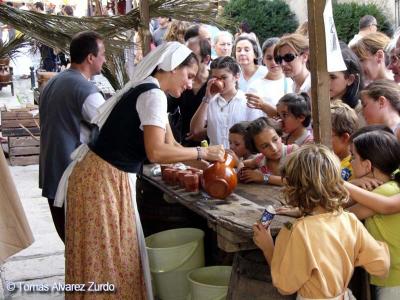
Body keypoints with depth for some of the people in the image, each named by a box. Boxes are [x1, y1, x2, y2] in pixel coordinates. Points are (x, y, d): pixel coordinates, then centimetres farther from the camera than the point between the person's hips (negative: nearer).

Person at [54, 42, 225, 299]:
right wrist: (203, 152, -15)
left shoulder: (146, 92, 15)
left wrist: (207, 165, 11)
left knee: (113, 257, 15)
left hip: (108, 178, 10)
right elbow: (156, 152, -26)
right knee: (106, 259, 0)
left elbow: (169, 145, 15)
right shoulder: (153, 94, -16)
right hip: (102, 180, -10)